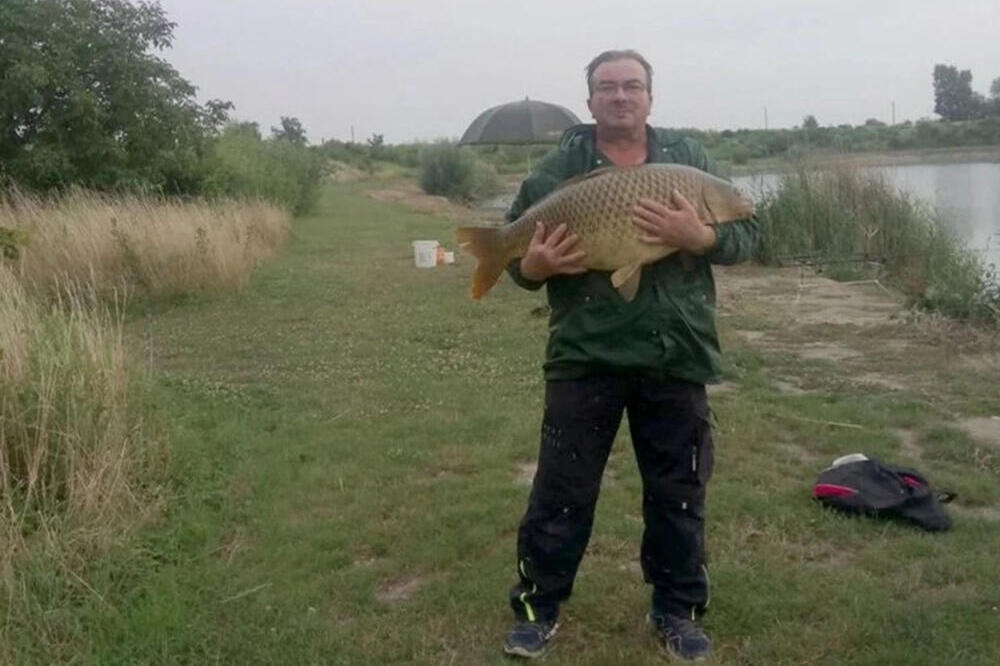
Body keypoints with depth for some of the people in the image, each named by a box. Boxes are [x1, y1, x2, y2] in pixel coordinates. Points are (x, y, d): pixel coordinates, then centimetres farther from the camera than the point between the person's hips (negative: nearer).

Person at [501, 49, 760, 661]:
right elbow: (516, 248, 6)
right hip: (583, 357, -1)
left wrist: (699, 237, -18)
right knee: (561, 490, 6)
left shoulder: (690, 159, 6)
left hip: (675, 359, 2)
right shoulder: (557, 170, 2)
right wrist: (533, 266, -17)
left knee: (679, 492, 11)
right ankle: (538, 606, 23)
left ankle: (678, 609, 29)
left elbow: (746, 233, 3)